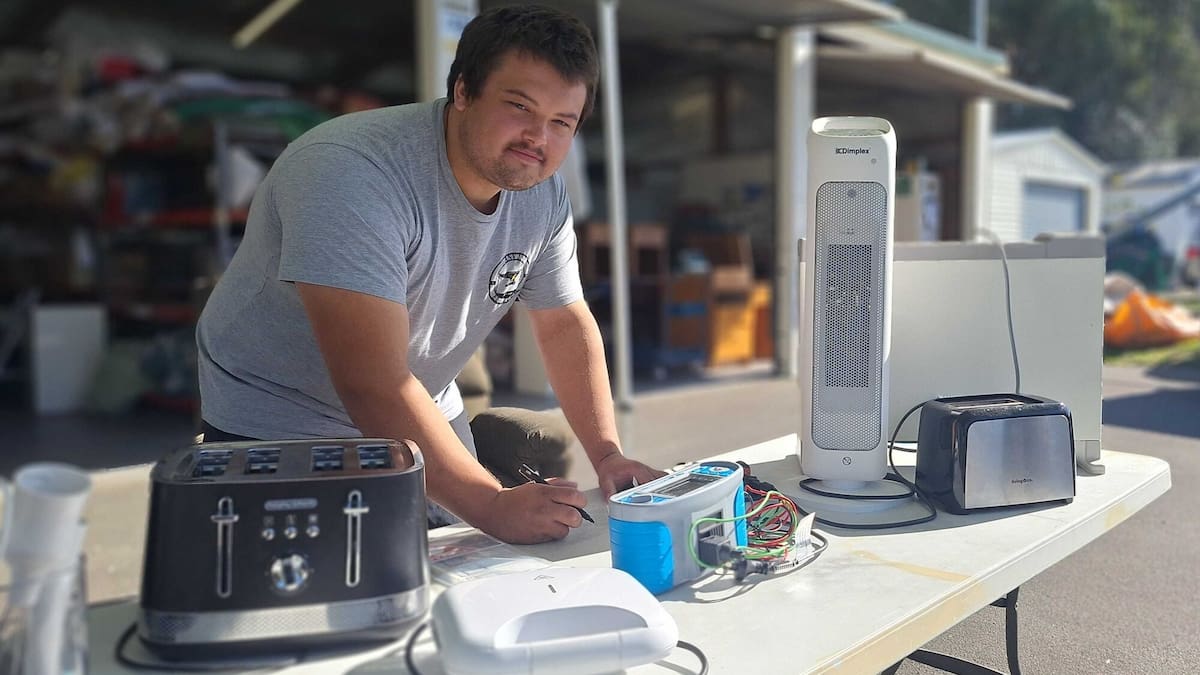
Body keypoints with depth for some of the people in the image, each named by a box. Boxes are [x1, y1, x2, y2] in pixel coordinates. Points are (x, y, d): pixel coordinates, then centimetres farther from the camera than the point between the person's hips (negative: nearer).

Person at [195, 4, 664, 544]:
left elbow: (565, 324, 2)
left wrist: (608, 454, -8)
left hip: (423, 420, 6)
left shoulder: (542, 195, -8)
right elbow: (372, 383, -35)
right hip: (281, 432, -5)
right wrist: (493, 506, -35)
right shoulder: (355, 174, -31)